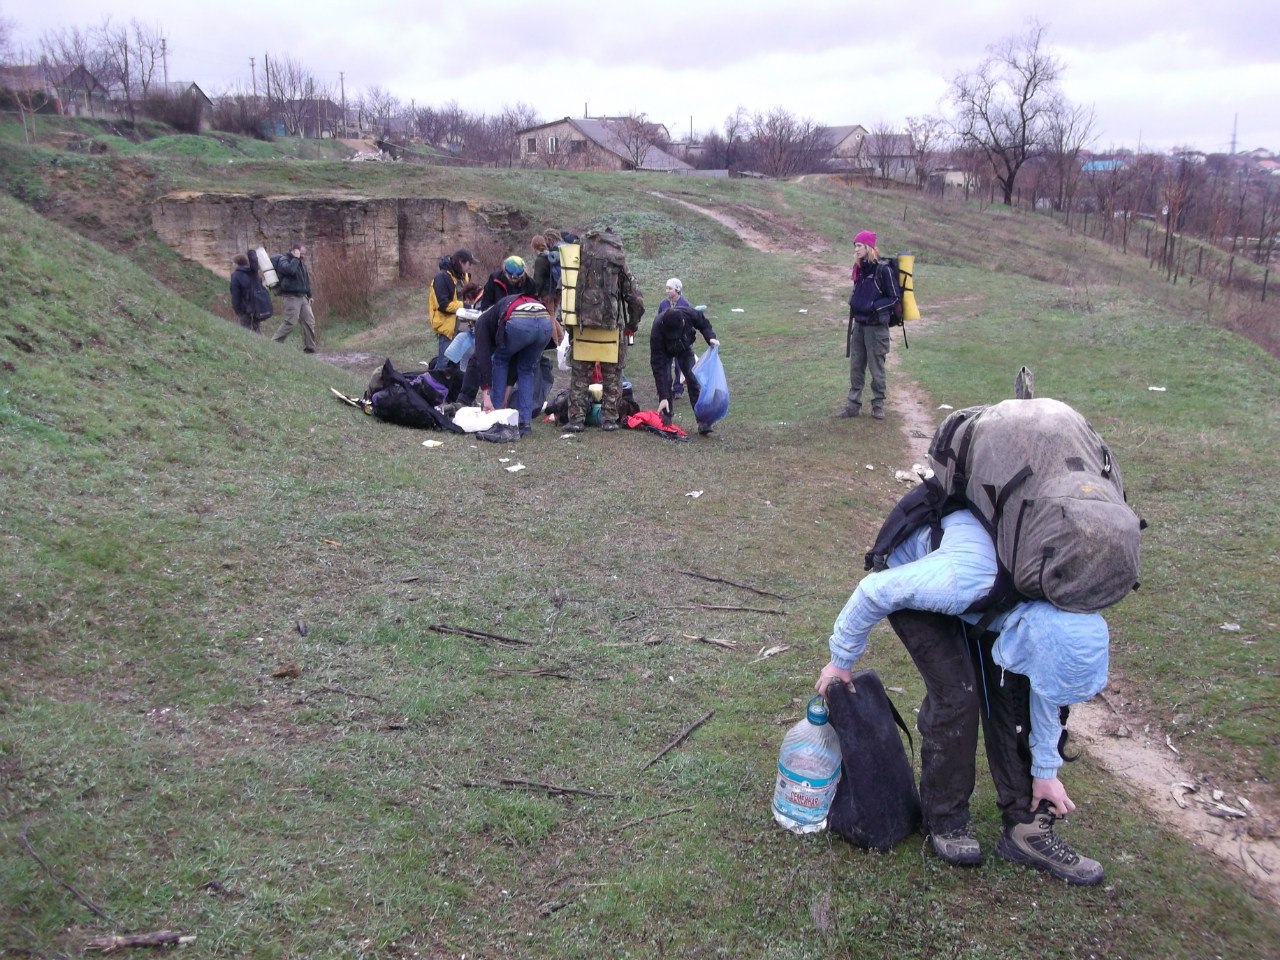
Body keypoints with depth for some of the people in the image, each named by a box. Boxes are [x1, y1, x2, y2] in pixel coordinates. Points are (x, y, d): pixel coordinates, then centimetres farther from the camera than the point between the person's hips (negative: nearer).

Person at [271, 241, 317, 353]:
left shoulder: (300, 262, 17)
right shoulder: (283, 259, -7)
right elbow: (290, 269, -31)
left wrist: (309, 295, 22)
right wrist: (295, 258, -18)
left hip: (302, 296, 8)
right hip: (291, 296, -8)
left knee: (310, 322, 3)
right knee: (289, 322, -11)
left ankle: (309, 348, 8)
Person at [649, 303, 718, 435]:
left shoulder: (690, 313, -38)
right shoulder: (657, 330, -42)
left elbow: (704, 324, -11)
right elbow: (657, 365, -39)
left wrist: (711, 337, -33)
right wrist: (663, 397, -40)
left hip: (685, 348, 2)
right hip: (665, 351, -2)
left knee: (693, 379, -10)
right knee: (665, 380, -17)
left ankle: (702, 421, -10)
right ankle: (666, 420, -3)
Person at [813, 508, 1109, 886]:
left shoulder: (1061, 606, -24)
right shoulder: (964, 578, -45)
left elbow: (1045, 686, -5)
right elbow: (874, 590, -29)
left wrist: (1046, 770, 4)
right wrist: (842, 661, -15)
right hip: (910, 574, -5)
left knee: (1011, 692, -6)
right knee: (956, 693, -17)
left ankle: (1026, 826, 6)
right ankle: (945, 822, 1)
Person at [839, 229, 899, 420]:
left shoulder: (883, 270, -14)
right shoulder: (860, 269, 8)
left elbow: (895, 297, -10)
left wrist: (874, 307, -18)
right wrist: (853, 301, 4)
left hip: (876, 327, -7)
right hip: (858, 324, 7)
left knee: (876, 368, 3)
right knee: (856, 366, 9)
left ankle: (878, 405, 15)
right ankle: (853, 404, 16)